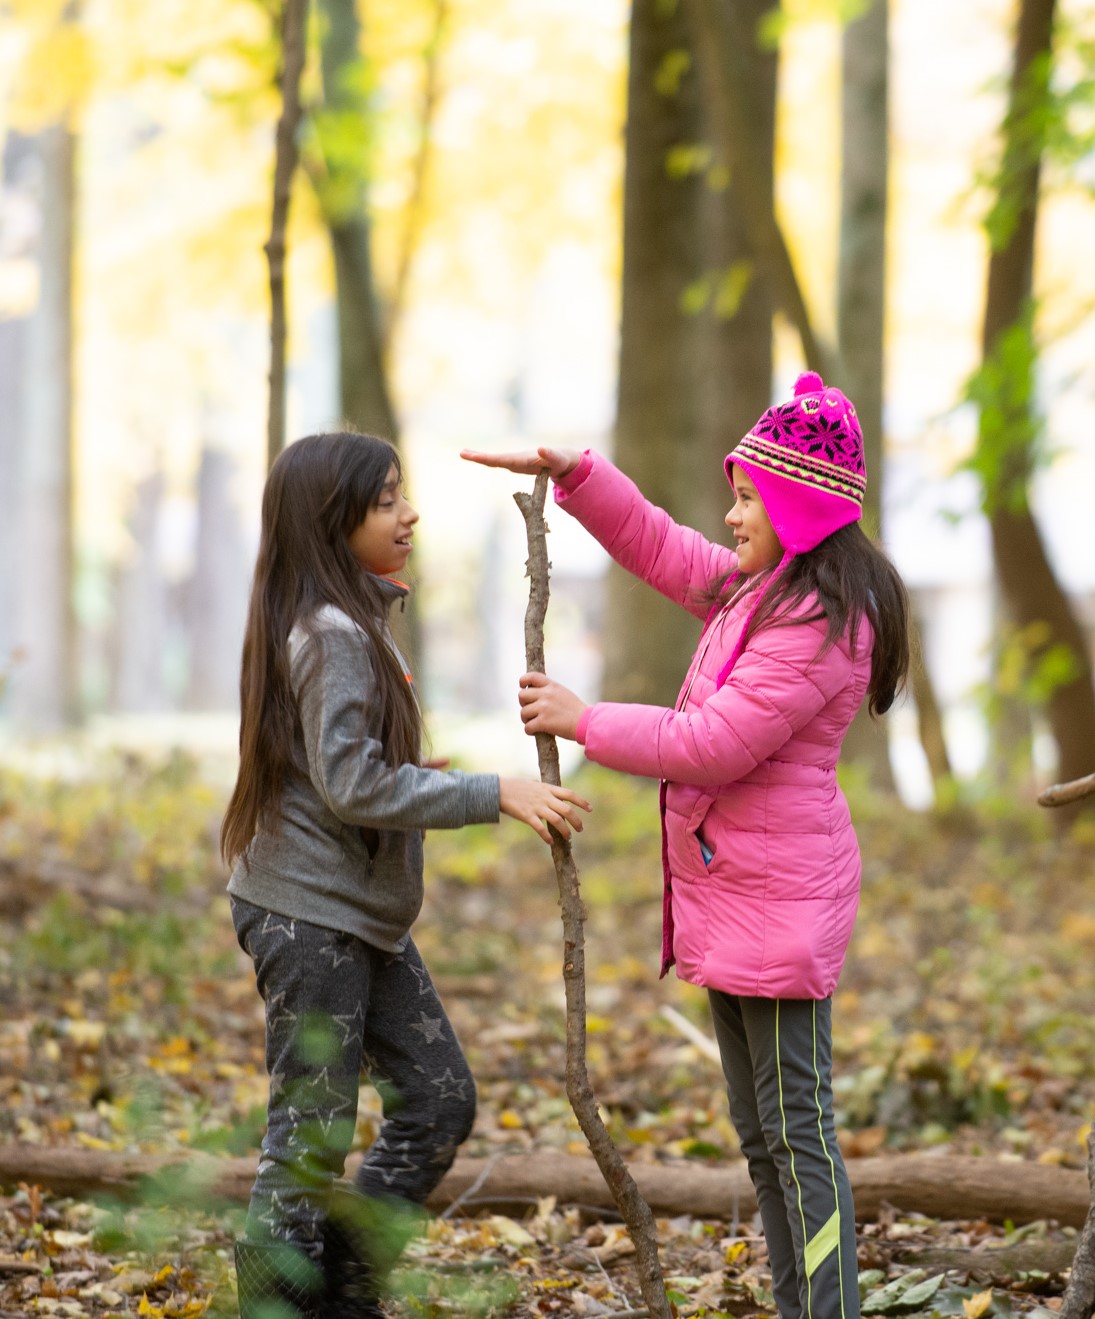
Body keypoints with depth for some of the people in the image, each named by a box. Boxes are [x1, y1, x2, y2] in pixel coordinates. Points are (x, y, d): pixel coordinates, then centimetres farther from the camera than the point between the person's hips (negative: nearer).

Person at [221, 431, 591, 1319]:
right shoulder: (331, 635, -18)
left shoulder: (356, 621, 12)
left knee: (438, 1102, 11)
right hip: (309, 916, -10)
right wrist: (493, 795, -22)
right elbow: (351, 784, -23)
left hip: (365, 913, 10)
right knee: (312, 1131, -2)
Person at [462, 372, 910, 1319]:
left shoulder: (822, 620, -18)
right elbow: (658, 547, 26)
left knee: (796, 1132, -9)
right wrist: (574, 475, 12)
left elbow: (716, 743, -22)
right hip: (732, 890, 11)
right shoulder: (755, 588, 13)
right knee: (762, 1137, 14)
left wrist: (585, 723, -13)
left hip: (779, 903, -11)